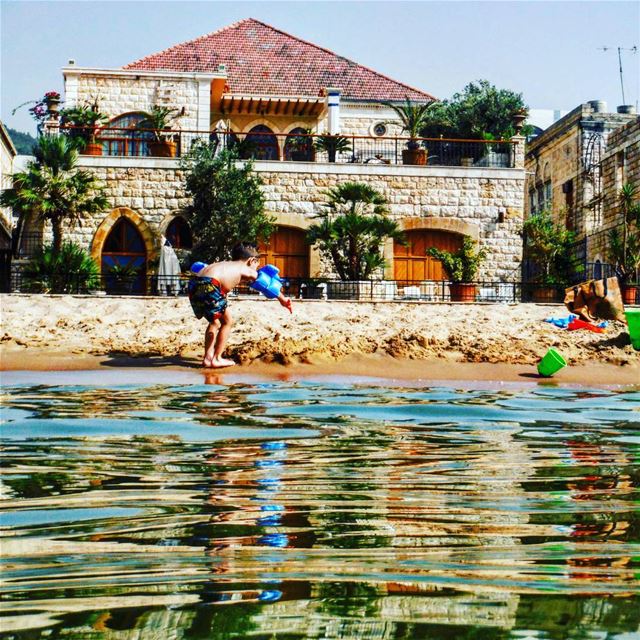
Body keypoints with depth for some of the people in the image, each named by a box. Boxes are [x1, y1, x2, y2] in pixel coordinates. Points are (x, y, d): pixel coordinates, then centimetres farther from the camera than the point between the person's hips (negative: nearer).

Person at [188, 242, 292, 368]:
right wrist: (282, 299, 42)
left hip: (193, 285, 7)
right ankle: (216, 359, 12)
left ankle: (208, 357, 24)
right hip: (208, 286, -7)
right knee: (227, 321, 11)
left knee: (215, 322, 25)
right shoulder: (247, 270, 17)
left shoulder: (226, 264, 32)